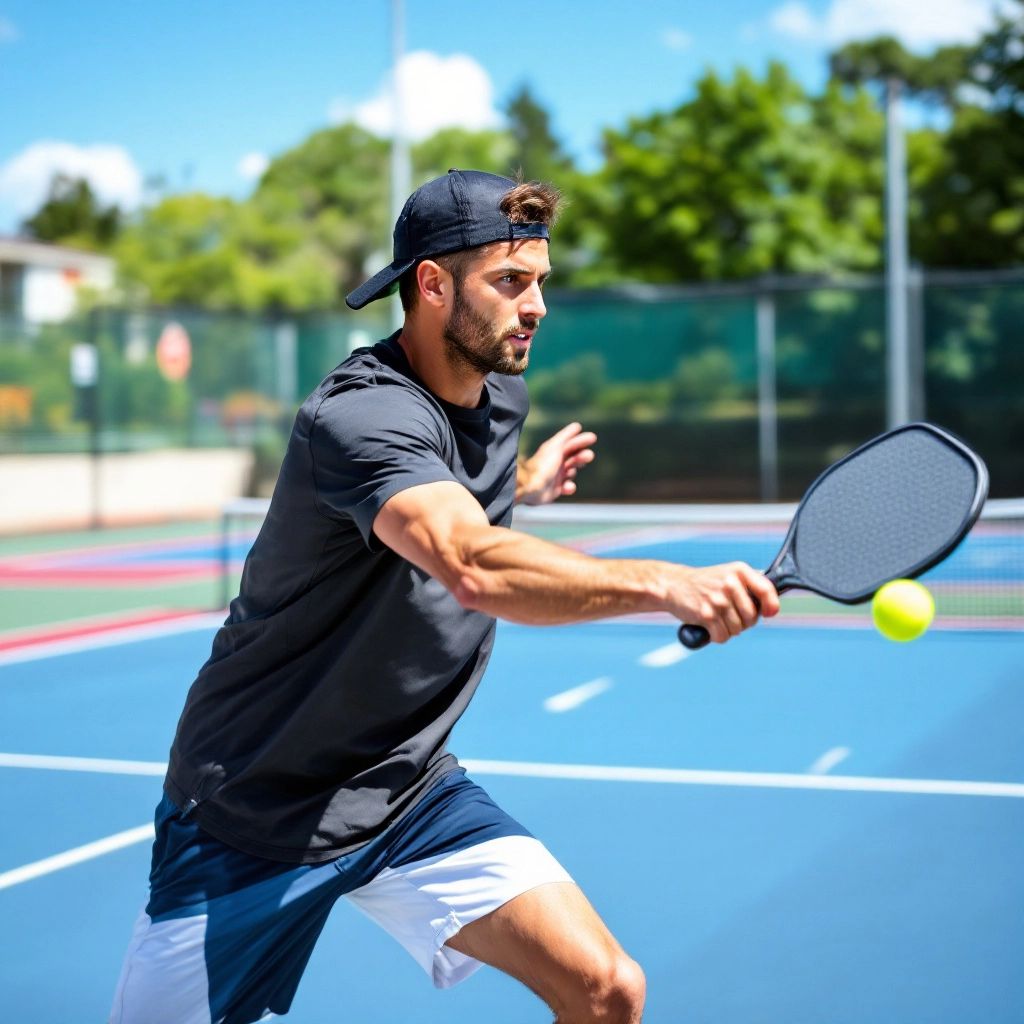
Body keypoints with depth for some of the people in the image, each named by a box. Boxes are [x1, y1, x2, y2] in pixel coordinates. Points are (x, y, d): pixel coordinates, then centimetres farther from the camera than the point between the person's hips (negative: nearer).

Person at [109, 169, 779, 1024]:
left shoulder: (502, 395, 0)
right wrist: (664, 584, -53)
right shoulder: (359, 415, -26)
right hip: (254, 813, -6)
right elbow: (476, 569, -46)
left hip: (410, 790, 6)